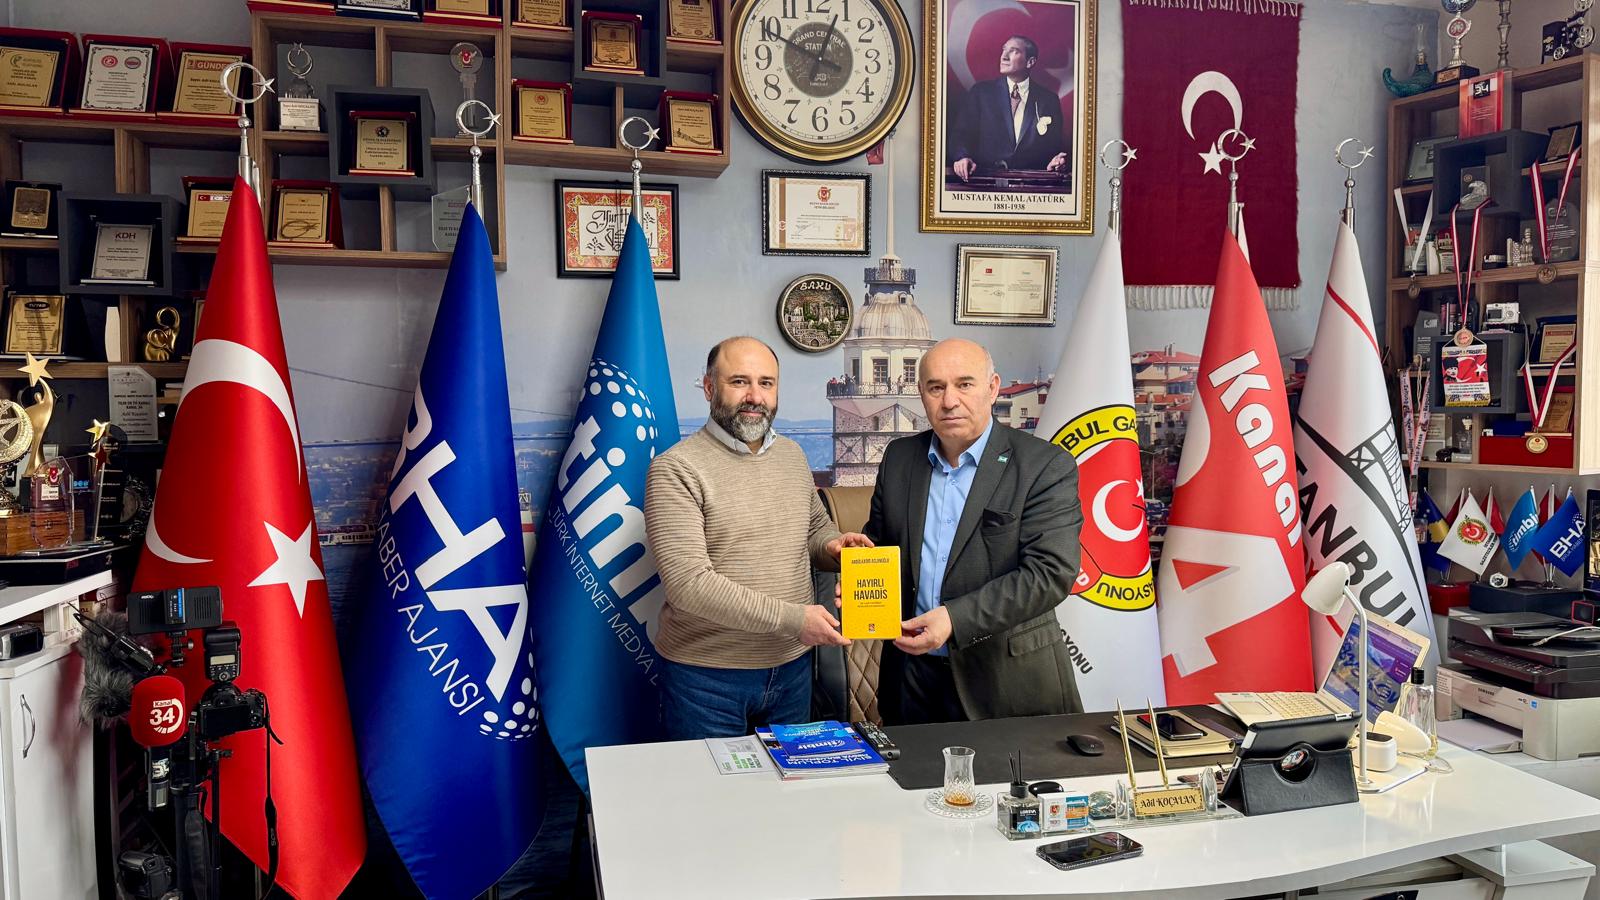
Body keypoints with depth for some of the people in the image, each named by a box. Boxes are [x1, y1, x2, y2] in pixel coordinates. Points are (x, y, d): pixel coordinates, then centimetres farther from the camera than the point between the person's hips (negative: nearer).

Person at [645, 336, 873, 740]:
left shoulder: (792, 454, 8)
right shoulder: (676, 469, -14)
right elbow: (688, 582, -21)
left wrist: (831, 544, -3)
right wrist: (791, 618, -23)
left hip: (791, 668, 6)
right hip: (706, 673, -5)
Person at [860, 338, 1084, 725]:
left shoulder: (1047, 467, -9)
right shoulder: (899, 458, 6)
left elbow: (1052, 572, -17)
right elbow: (879, 541, 17)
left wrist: (956, 618, -25)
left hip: (1008, 677, -4)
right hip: (913, 668, 4)